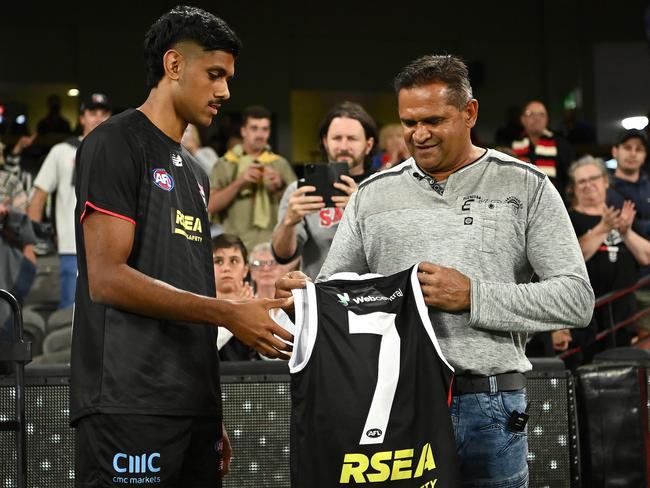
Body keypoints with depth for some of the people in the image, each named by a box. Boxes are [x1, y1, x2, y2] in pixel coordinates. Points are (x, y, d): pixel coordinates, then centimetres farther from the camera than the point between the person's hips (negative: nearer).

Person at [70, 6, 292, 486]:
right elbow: (106, 278, -13)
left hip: (194, 406, 8)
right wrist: (229, 313, -16)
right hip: (130, 408, -8)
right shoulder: (115, 144, -3)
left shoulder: (194, 171, 21)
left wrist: (213, 416, 15)